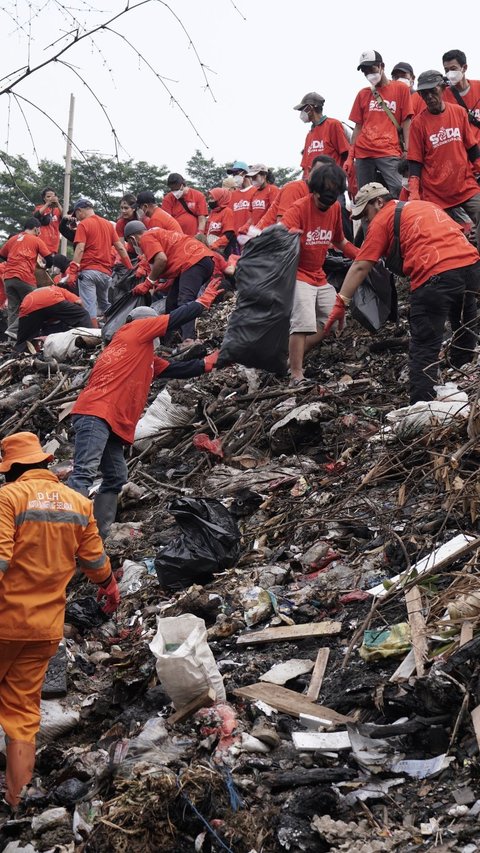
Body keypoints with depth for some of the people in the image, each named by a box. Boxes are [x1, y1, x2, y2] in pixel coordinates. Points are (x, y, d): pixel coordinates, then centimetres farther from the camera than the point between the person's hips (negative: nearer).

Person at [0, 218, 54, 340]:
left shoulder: (12, 239, 19)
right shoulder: (36, 240, 5)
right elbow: (50, 259, 2)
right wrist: (46, 266, 24)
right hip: (25, 278, -5)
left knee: (13, 309, 8)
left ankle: (13, 339, 3)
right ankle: (13, 330, -12)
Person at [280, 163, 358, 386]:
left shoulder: (335, 208, 3)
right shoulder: (299, 209, -18)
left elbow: (340, 242, 16)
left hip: (319, 277, 8)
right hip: (298, 276, -8)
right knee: (304, 323, -20)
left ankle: (294, 357, 15)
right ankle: (296, 375, -15)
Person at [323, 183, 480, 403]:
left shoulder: (382, 219, 9)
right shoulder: (427, 205, 29)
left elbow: (360, 267, 4)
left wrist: (340, 304, 6)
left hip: (435, 275, -7)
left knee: (424, 349, -2)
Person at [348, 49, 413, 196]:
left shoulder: (400, 89, 8)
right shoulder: (363, 94, 17)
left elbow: (406, 122, 3)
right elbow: (358, 127, 17)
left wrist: (407, 151, -7)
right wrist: (350, 156, 11)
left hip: (389, 153, -4)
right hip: (363, 153, 4)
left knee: (400, 193, -19)